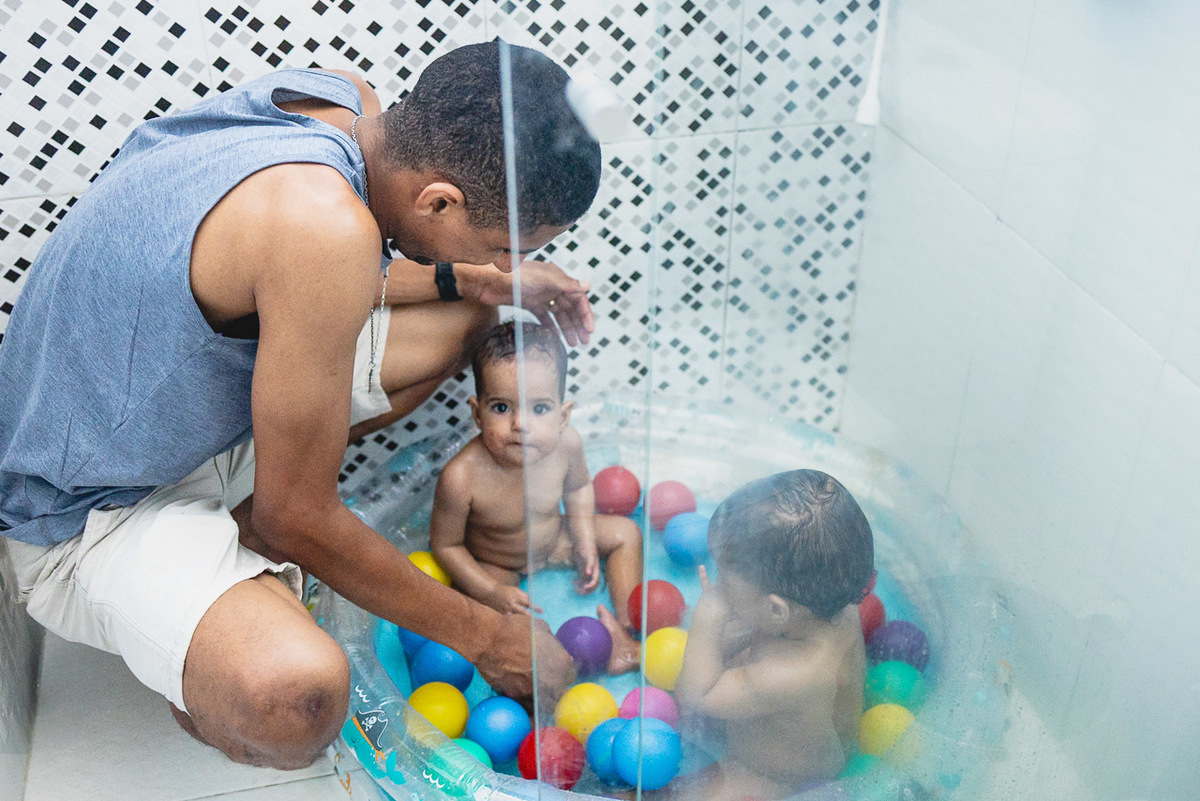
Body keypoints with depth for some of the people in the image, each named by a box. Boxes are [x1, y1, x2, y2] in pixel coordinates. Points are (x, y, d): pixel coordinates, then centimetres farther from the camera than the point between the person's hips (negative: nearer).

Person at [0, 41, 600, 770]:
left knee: (467, 314, 10)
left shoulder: (350, 103, -10)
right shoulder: (327, 224, -36)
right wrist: (487, 636, -15)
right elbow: (297, 519, -26)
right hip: (92, 512, -9)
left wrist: (478, 280, 2)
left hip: (201, 401, 9)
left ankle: (238, 515, 8)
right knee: (296, 693, -37)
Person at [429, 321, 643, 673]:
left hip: (554, 541, 5)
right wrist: (493, 592, -25)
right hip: (496, 566, -4)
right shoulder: (462, 478, -39)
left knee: (625, 533, 4)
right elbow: (445, 544, -21)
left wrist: (585, 543, -8)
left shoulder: (566, 444, -26)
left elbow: (578, 487, 0)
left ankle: (627, 634, 7)